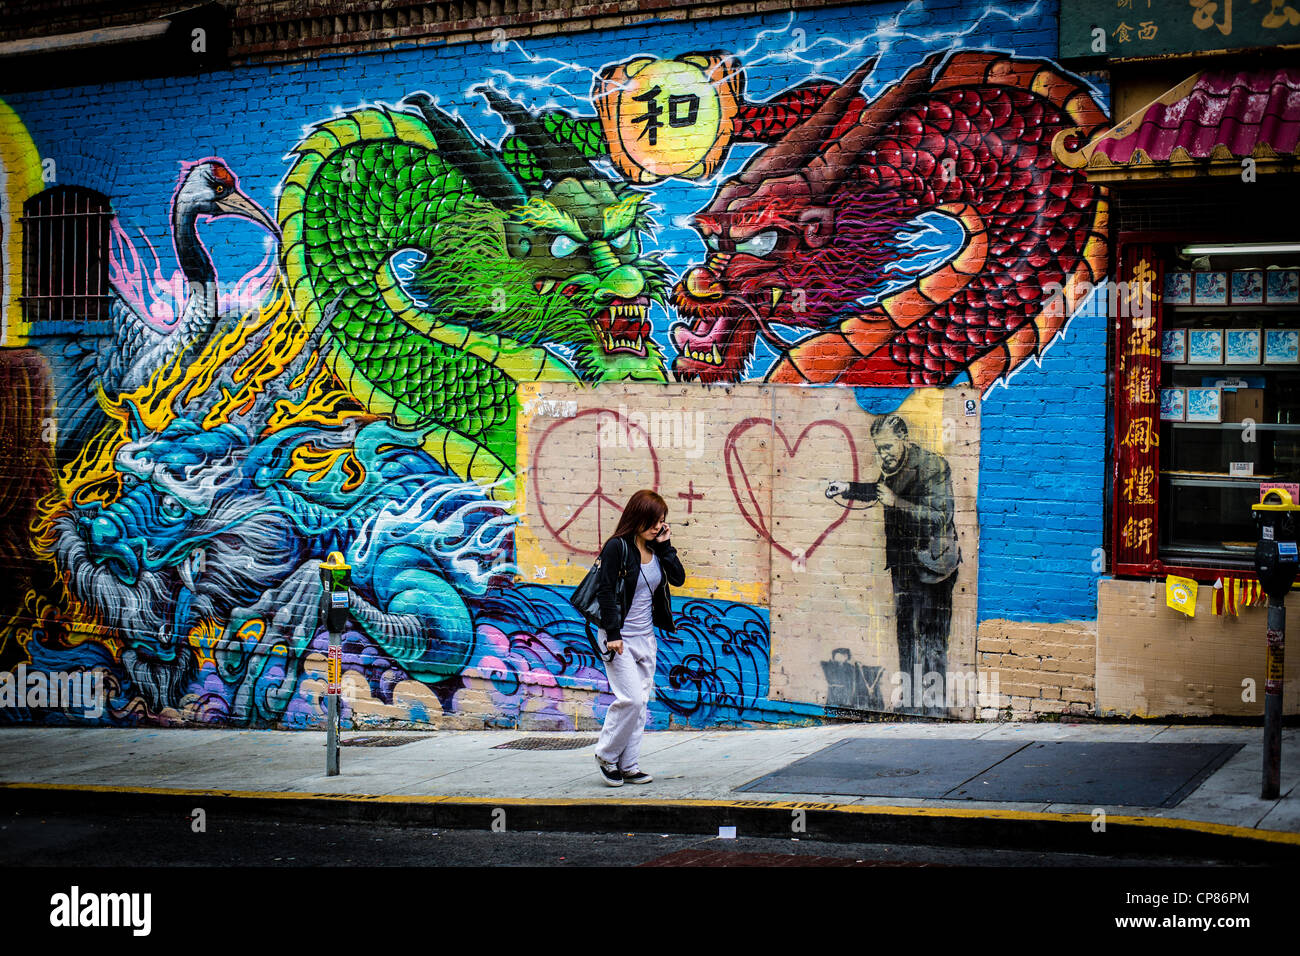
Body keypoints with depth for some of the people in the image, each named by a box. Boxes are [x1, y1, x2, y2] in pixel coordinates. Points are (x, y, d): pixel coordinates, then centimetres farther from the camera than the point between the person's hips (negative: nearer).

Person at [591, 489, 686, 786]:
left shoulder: (655, 549, 7)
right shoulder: (617, 547, -13)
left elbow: (678, 578, 3)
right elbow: (605, 591, -15)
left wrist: (666, 546, -5)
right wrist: (613, 634, -18)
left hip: (646, 637, 7)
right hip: (621, 637, -7)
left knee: (641, 702, 7)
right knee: (630, 698, -13)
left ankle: (628, 765, 14)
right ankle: (606, 755, 6)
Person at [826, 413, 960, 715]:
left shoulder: (933, 466, -14)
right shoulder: (893, 468, 7)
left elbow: (941, 516, -21)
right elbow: (881, 490, 30)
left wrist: (897, 502, -24)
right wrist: (848, 488, 16)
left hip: (932, 562, -7)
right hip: (903, 560, 7)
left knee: (932, 636, -8)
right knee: (906, 633, 10)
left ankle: (935, 706, -5)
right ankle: (909, 703, 16)